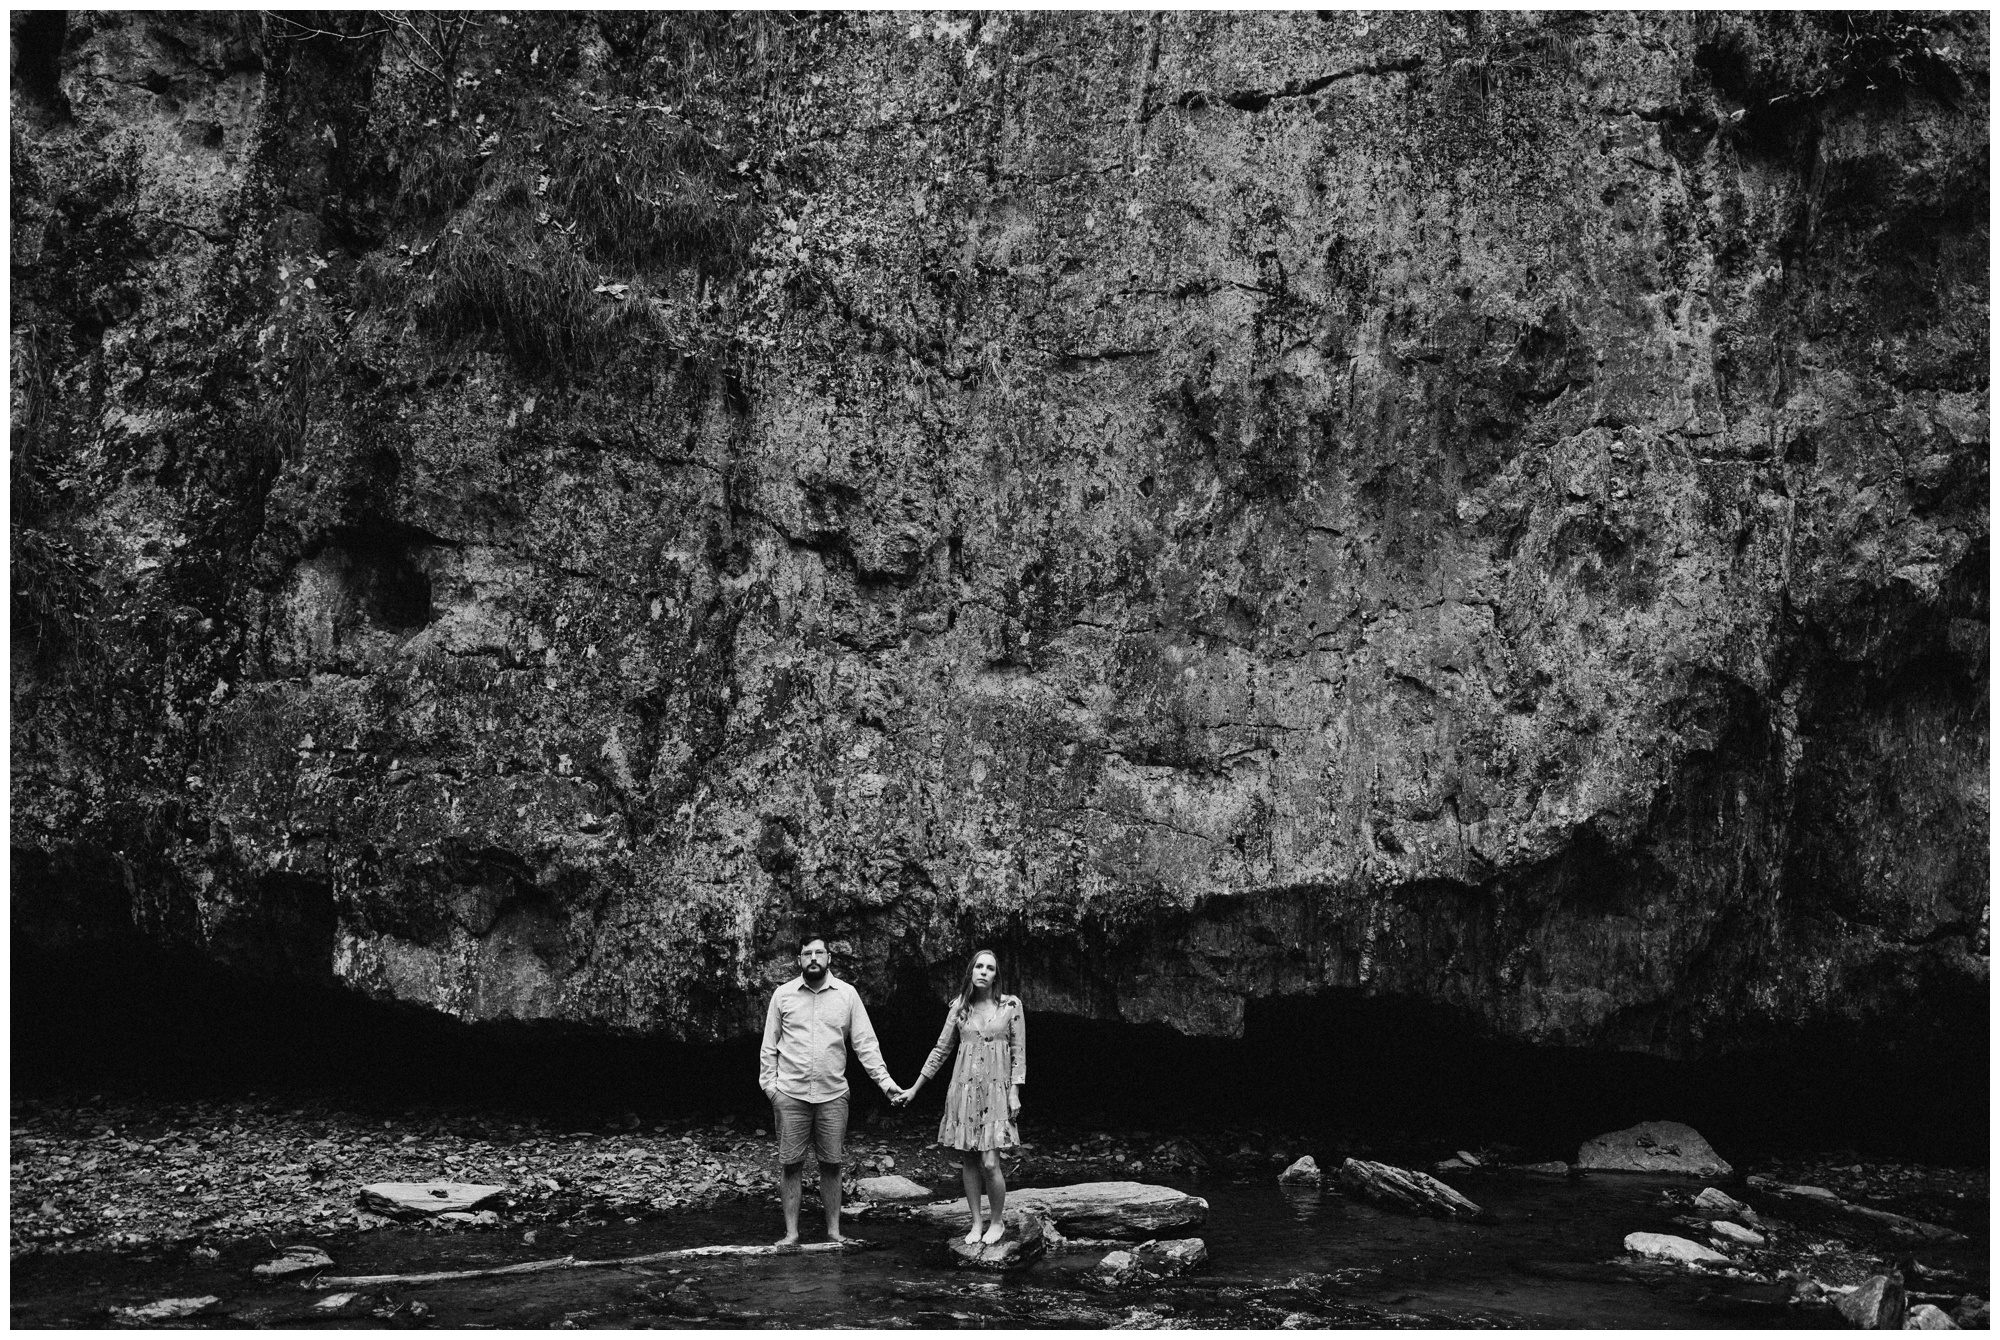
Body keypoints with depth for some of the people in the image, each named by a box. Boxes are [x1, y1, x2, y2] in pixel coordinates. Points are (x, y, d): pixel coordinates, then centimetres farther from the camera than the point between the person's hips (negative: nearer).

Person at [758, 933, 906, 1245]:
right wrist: (770, 1086, -3)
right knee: (791, 1165, 3)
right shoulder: (783, 994, 2)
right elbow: (769, 1046, 6)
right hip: (790, 1094, 0)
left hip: (833, 1094, 0)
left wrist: (885, 1081, -5)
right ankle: (791, 1232, 12)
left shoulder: (847, 994, 3)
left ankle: (834, 1230, 16)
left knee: (831, 1164, 5)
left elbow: (865, 1043, 3)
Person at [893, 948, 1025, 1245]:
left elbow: (1019, 1053, 1)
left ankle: (997, 1221, 8)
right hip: (963, 1088, 3)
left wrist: (1015, 1093, -5)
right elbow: (941, 1050, 11)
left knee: (990, 1162, -10)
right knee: (968, 1160, 3)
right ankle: (977, 1223, 15)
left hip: (996, 1089, -3)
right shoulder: (959, 1006, 5)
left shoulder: (1011, 1006, -1)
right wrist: (914, 1089, 12)